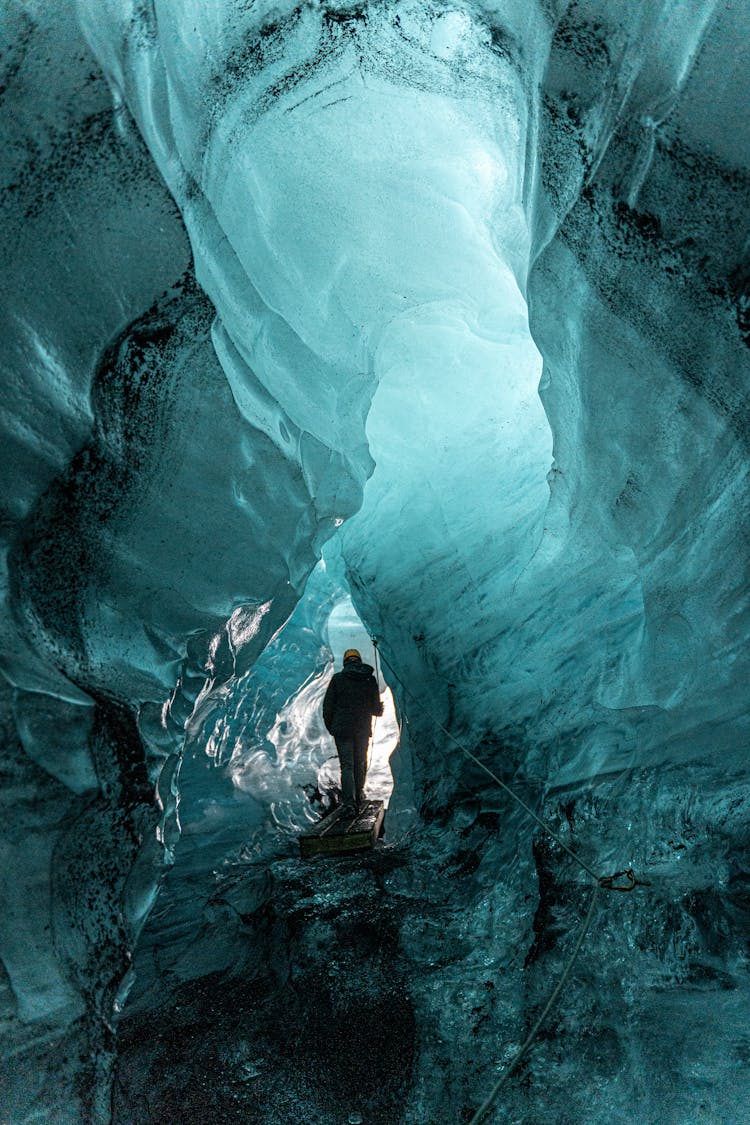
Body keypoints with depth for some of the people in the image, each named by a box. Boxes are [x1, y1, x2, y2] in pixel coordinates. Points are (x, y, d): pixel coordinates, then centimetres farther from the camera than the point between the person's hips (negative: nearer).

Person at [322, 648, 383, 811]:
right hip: (363, 730, 2)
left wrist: (330, 727, 9)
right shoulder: (370, 680, 1)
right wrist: (380, 709, 28)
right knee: (360, 765, 15)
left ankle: (349, 801, -10)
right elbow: (376, 708, 4)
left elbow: (327, 705, -5)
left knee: (347, 765, 1)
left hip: (342, 729, -2)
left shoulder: (337, 678, -4)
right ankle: (358, 800, 21)